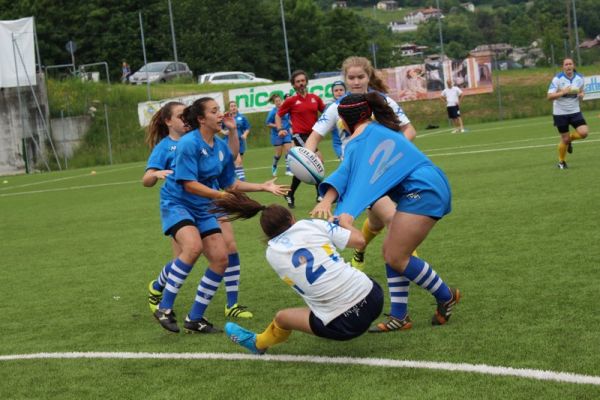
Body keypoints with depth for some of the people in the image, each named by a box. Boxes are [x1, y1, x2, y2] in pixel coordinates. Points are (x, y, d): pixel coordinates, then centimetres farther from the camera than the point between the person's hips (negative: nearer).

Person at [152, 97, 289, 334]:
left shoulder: (221, 146, 5)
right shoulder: (189, 143, -17)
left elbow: (231, 184, 14)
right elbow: (189, 184, -22)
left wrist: (264, 187, 9)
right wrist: (223, 196, -26)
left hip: (203, 209, 8)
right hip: (177, 203, -7)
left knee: (220, 259, -4)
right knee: (193, 246, -33)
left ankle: (195, 319, 9)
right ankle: (164, 308, -22)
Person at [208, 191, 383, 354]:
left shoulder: (272, 253, 4)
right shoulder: (311, 225, 1)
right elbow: (359, 240, 0)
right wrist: (346, 223, 23)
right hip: (372, 297, 2)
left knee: (282, 317, 24)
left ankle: (259, 343, 55)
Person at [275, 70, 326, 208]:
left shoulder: (315, 98, 9)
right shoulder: (291, 100, 0)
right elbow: (278, 115, 8)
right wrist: (280, 129, -7)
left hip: (313, 135, 5)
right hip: (300, 135, -5)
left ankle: (290, 195, 26)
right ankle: (321, 194, -17)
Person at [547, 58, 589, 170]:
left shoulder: (580, 78, -1)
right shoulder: (557, 79, -14)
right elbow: (550, 96, -18)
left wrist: (581, 94, -6)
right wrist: (563, 92, -31)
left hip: (575, 111, 4)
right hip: (560, 113, -3)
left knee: (584, 132, -16)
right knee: (565, 139, 0)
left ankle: (570, 139, 19)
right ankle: (561, 162, 26)